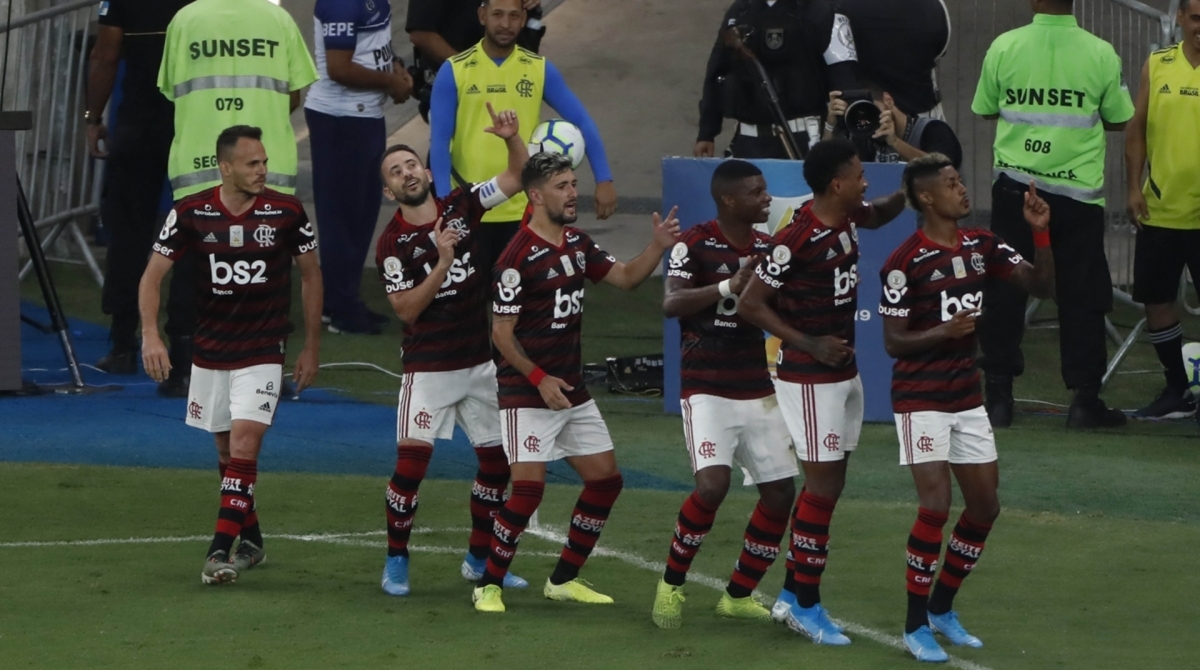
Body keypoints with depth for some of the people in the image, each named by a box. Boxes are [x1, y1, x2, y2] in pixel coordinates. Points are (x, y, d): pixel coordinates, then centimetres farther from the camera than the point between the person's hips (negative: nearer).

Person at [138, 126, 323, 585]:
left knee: (244, 443, -16)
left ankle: (221, 551, -18)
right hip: (210, 350, 3)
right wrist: (150, 335, -16)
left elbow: (310, 275, 5)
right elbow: (153, 274, -2)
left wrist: (311, 348, 6)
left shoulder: (286, 212, -8)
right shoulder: (191, 214, -7)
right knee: (227, 449, 12)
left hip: (263, 352, -3)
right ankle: (251, 541, 30)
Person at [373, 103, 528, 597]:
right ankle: (396, 561, -4)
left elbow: (517, 178, 3)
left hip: (480, 362, 5)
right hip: (428, 366, -5)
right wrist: (442, 263, -25)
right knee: (411, 459, -15)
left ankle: (480, 558, 22)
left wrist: (512, 139, -16)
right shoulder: (392, 244, -9)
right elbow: (406, 309, -15)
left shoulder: (461, 205, 2)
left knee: (498, 459, 8)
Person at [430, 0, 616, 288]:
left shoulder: (540, 70, 1)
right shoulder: (454, 71, -4)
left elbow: (582, 122, 5)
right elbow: (439, 139, -5)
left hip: (523, 209, 1)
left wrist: (604, 180, -4)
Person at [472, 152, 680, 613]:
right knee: (528, 488, -15)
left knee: (605, 480, 8)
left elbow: (626, 277, 16)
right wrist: (539, 378, -23)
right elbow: (502, 333, -15)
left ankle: (564, 579, 20)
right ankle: (489, 585, -2)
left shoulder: (577, 244, 9)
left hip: (573, 389, 9)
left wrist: (659, 246, -1)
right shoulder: (519, 256, -16)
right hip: (527, 391, -8)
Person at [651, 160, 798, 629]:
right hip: (707, 390, -6)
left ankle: (738, 595, 16)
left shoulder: (769, 248, 9)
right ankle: (671, 585, -1)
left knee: (780, 492, 0)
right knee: (713, 484, -22)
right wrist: (729, 286, -32)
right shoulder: (696, 244, -9)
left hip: (758, 391, 6)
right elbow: (670, 304, -22)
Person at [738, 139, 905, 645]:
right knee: (823, 486, -6)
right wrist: (809, 344, -21)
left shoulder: (848, 217, 3)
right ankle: (806, 607, 1)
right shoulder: (796, 240, -21)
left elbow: (881, 213, 27)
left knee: (829, 485, 12)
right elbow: (749, 305, -17)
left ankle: (794, 593, 22)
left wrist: (907, 193, 5)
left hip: (845, 373, 9)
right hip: (811, 379, -9)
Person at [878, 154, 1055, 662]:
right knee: (936, 506, -15)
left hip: (967, 397, 7)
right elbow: (893, 342, -13)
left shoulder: (982, 247, 5)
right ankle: (915, 626, -3)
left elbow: (1041, 285, 2)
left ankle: (942, 610, 23)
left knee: (985, 506, 7)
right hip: (921, 399, -7)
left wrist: (1041, 233, -11)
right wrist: (944, 333, -28)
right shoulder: (904, 263, -14)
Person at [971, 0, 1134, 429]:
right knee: (1081, 296, 6)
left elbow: (984, 109, 6)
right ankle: (1084, 397, 5)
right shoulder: (1100, 54, -8)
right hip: (1079, 190, -1)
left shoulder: (1004, 48, -6)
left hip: (1015, 188, 1)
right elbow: (1118, 119, 3)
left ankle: (998, 394, 10)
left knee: (1005, 291, 9)